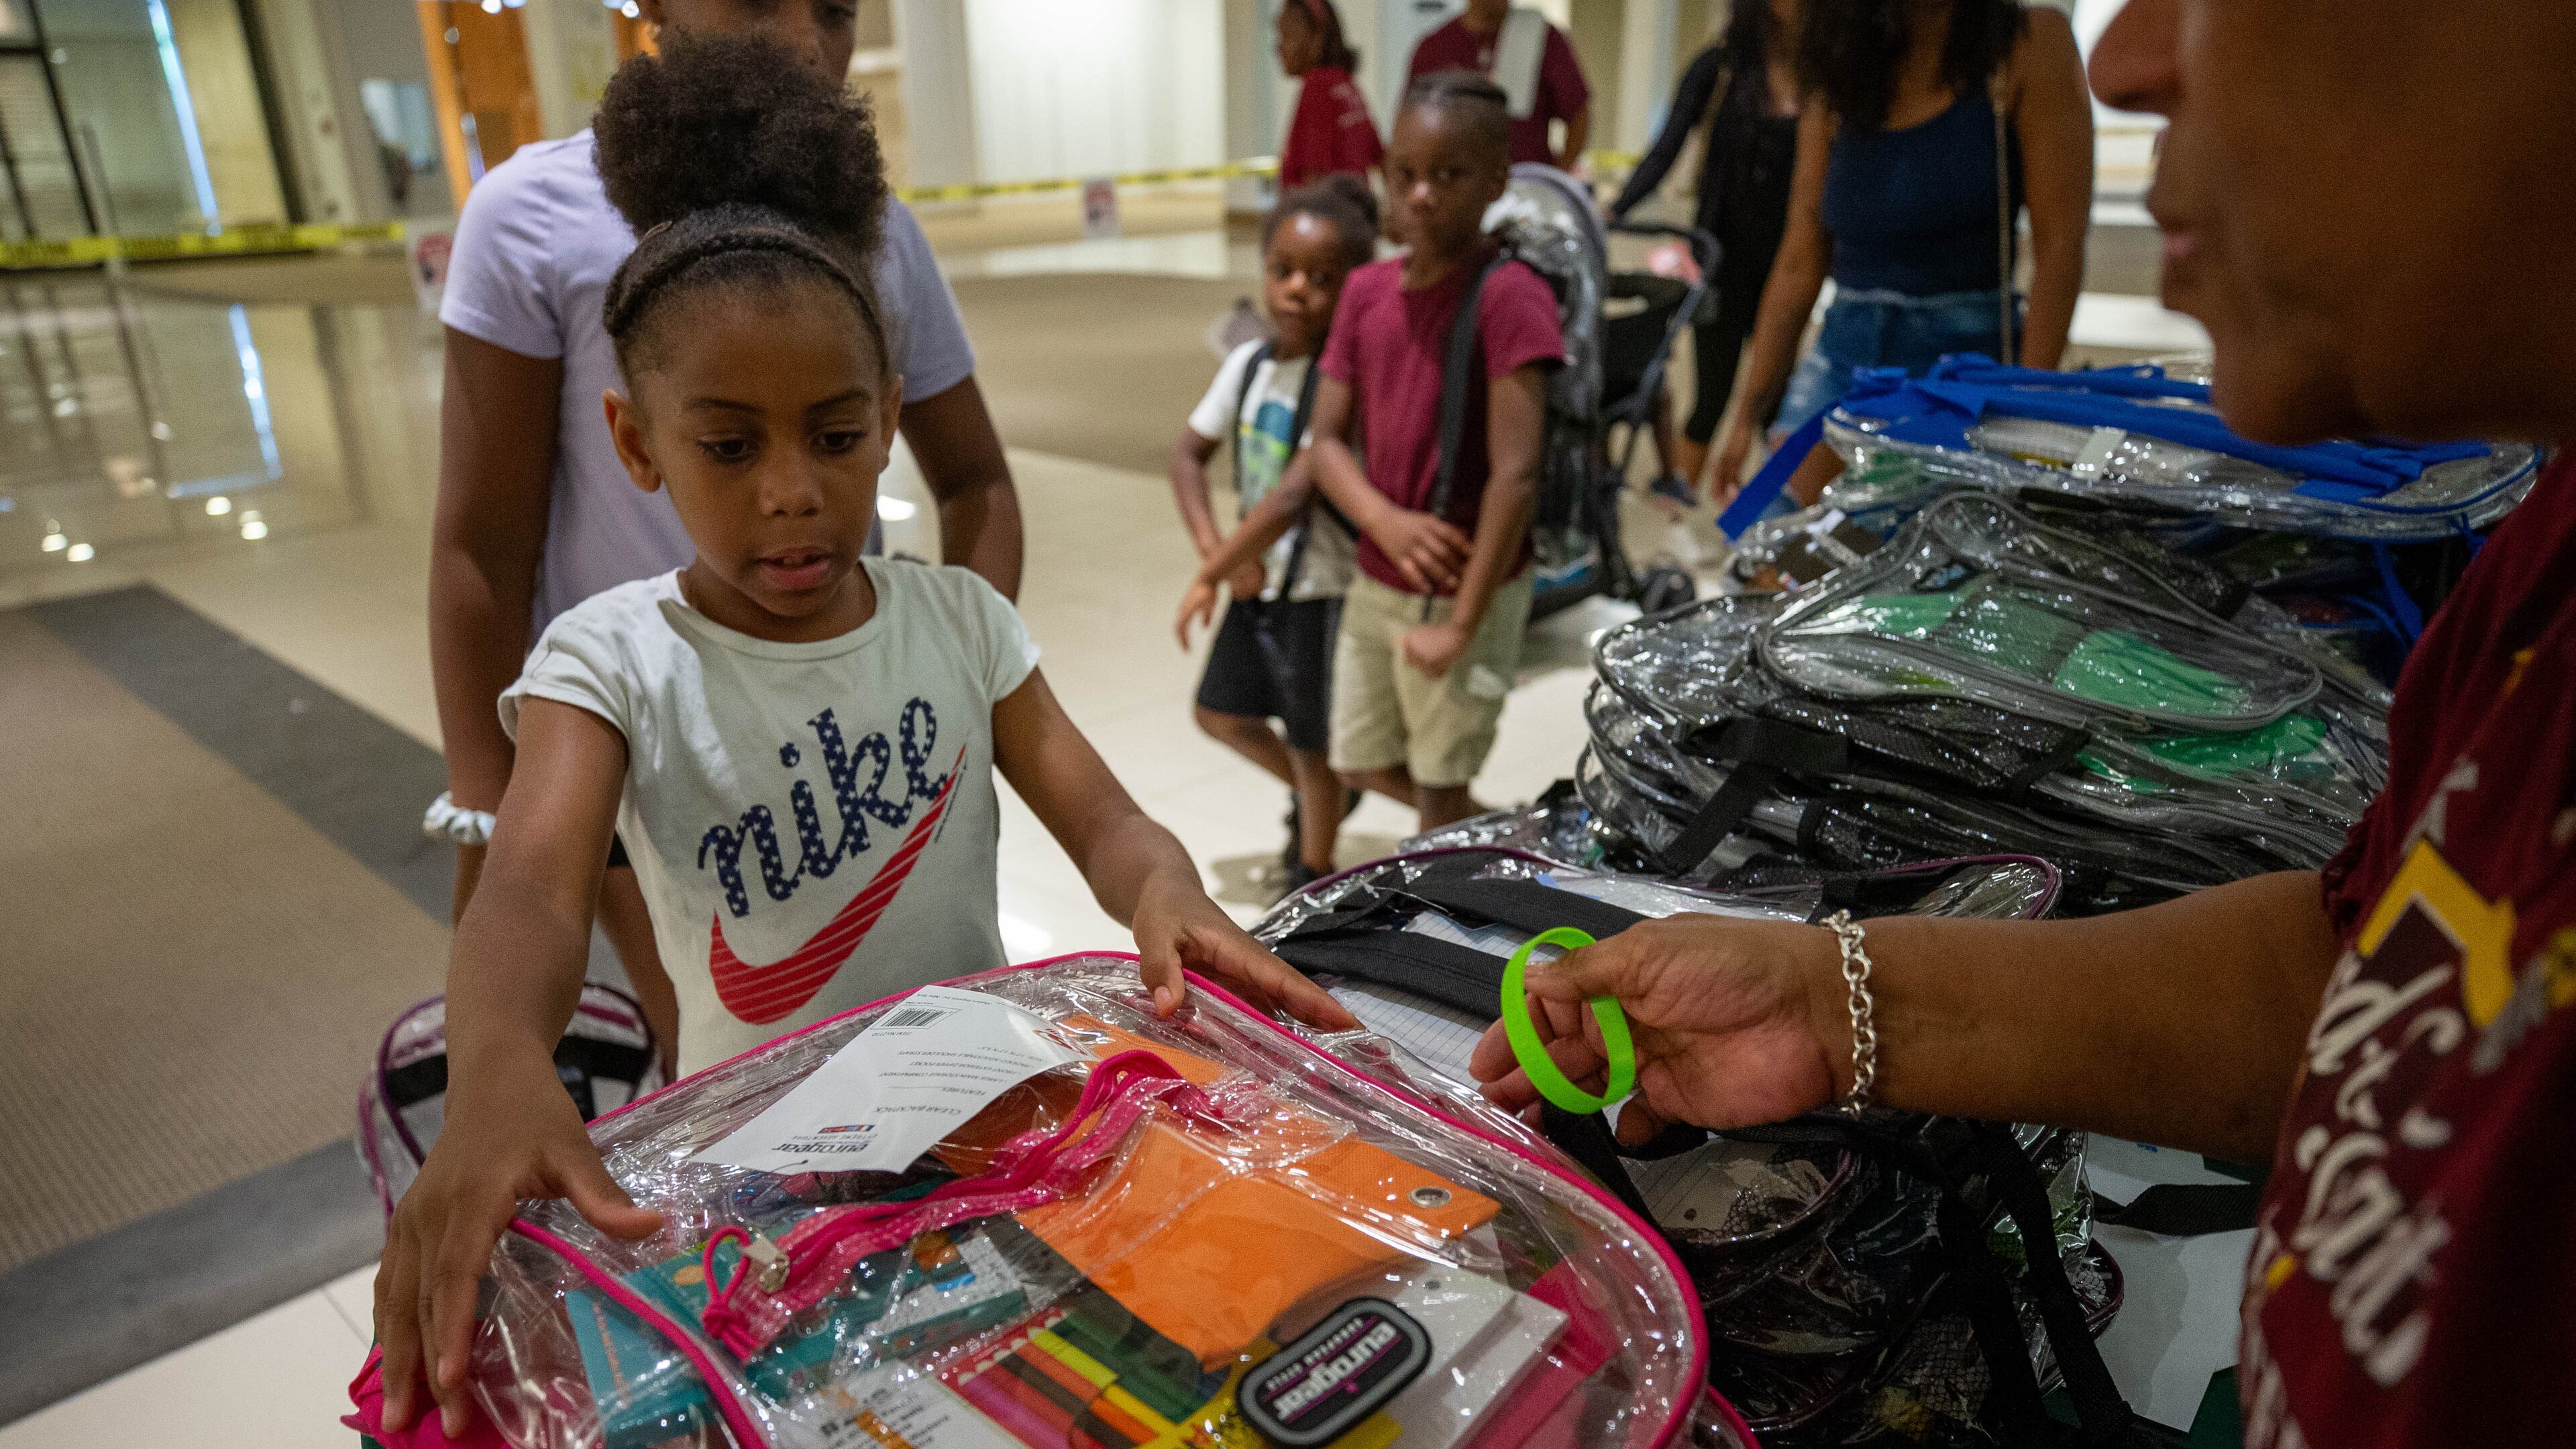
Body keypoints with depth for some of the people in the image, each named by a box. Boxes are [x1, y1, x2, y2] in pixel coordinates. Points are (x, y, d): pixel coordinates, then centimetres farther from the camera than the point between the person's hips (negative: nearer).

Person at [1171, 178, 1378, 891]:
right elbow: (1187, 454, 6)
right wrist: (1217, 554, -9)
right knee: (1221, 713, 21)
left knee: (1313, 746, 9)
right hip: (1257, 581, 7)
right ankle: (1309, 796, 47)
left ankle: (1311, 882, 30)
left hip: (1321, 591, -7)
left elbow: (1292, 496, -28)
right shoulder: (1249, 363, 0)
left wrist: (1208, 577, -21)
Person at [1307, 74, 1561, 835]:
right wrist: (1385, 521, -18)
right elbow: (1327, 438, 1)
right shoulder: (1367, 290, 1)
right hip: (1376, 580, 7)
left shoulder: (1509, 297, -19)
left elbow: (1516, 475, -23)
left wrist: (1462, 623, -23)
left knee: (1440, 786, 9)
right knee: (1361, 760, 22)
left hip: (1467, 587, -7)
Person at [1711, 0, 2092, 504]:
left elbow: (2059, 248, -9)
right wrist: (1748, 417, 6)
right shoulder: (1837, 88, 9)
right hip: (1841, 362, 4)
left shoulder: (2030, 43, -3)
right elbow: (1799, 267, 8)